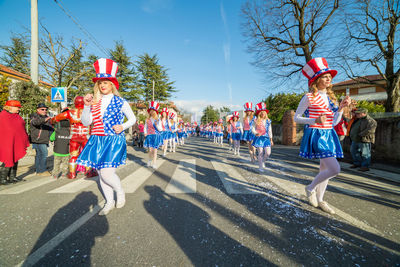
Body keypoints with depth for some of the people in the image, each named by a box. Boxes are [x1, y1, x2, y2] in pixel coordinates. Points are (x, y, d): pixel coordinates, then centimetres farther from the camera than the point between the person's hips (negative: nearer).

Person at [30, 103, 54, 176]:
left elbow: (50, 128, 23)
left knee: (39, 154, 12)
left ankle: (38, 171, 18)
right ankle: (42, 170, -6)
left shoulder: (47, 118, 17)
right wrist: (44, 120, -48)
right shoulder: (34, 116, -5)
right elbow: (35, 122, -30)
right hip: (38, 139, -8)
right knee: (44, 154, -13)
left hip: (44, 140, 8)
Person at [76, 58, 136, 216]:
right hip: (97, 141, 5)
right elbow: (86, 122, 5)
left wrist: (123, 127, -12)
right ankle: (109, 202, 29)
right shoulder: (94, 102, 9)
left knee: (107, 173, -12)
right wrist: (86, 106, -9)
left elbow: (133, 119, 6)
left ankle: (120, 193, 19)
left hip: (114, 142, -5)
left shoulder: (120, 102, -3)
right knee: (101, 173, 10)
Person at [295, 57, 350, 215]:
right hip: (316, 135, -7)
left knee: (325, 169, 12)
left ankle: (319, 199, 27)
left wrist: (341, 108, 2)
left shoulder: (330, 98, 13)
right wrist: (315, 120, -19)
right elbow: (296, 118, -7)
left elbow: (334, 122, 15)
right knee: (335, 169, -14)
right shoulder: (309, 97, -7)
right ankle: (310, 188, 10)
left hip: (329, 135, 8)